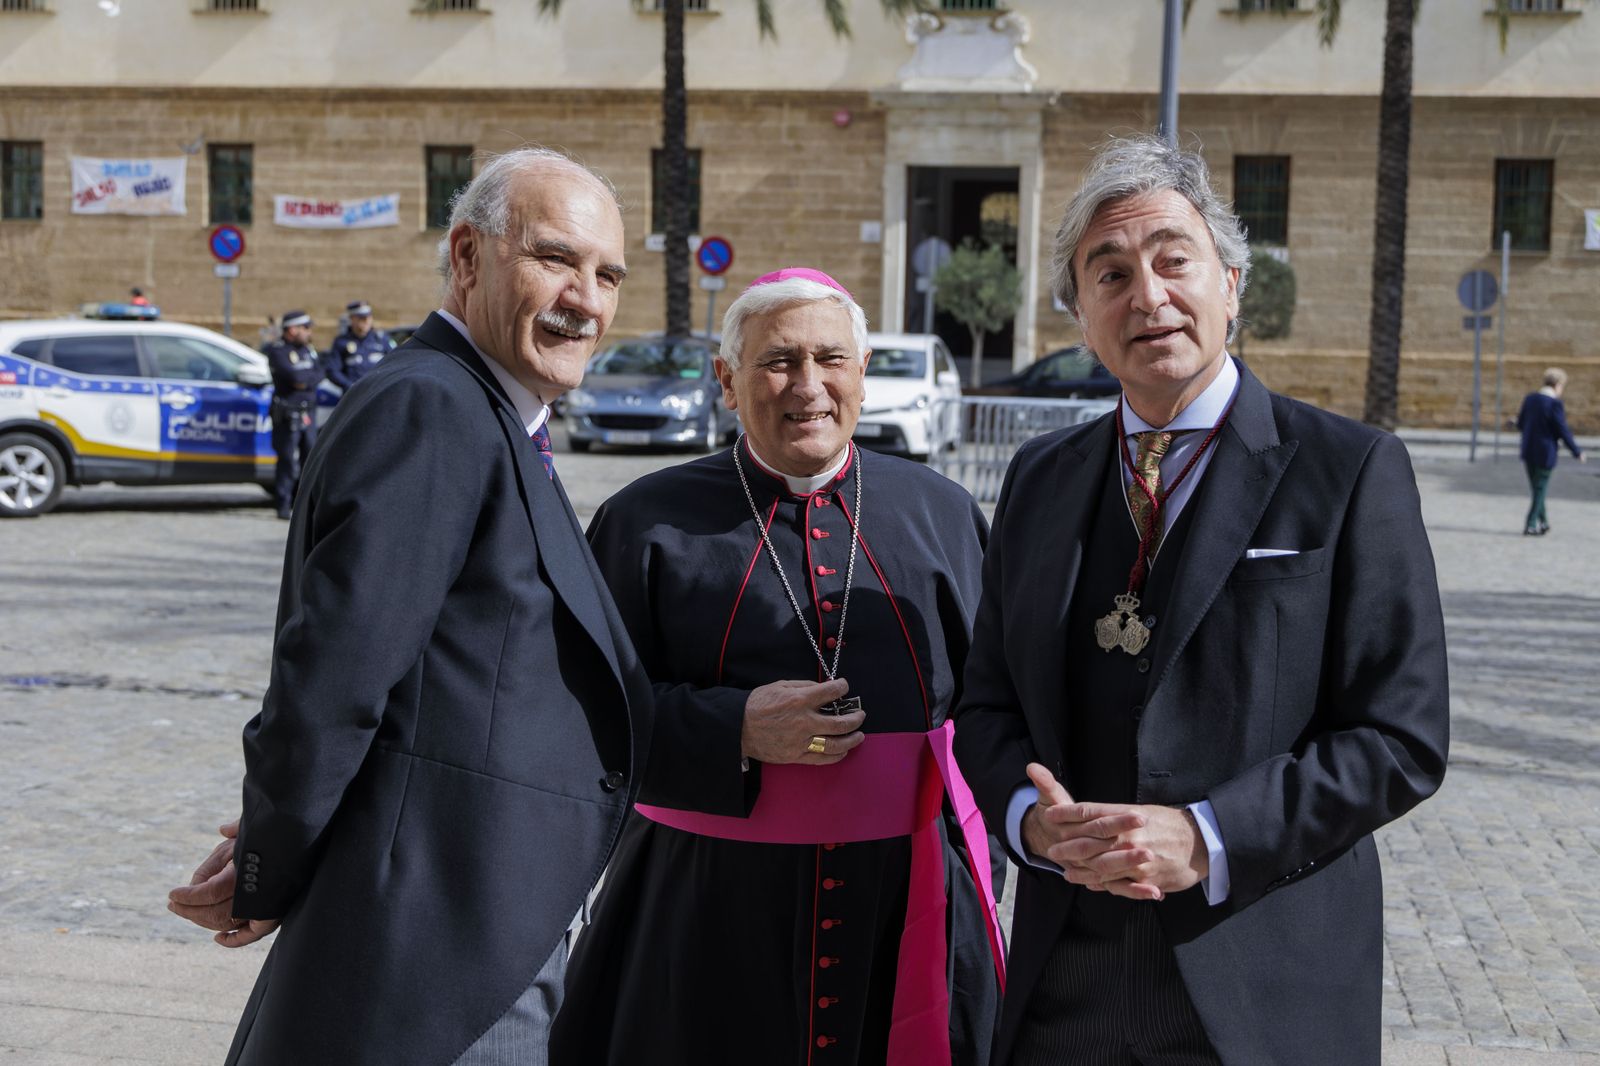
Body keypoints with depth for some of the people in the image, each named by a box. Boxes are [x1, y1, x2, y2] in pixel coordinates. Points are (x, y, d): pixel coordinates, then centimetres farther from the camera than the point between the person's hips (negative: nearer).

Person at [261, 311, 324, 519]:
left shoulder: (308, 349, 15)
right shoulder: (277, 350, -6)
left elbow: (319, 375, 2)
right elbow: (290, 374, -20)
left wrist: (303, 380, -14)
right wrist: (309, 375, -5)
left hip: (308, 413, 6)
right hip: (287, 414, -6)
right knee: (288, 459, -6)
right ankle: (283, 504, 0)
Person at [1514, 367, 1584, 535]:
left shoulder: (1529, 399, 1)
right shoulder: (1555, 404, -18)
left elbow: (1521, 424, 10)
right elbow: (1563, 431, -16)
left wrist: (1517, 421, 34)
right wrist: (1577, 452, -6)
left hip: (1528, 452, 6)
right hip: (1546, 453, -6)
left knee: (1536, 488, 18)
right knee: (1540, 490, 4)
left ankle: (1543, 522, 28)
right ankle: (1531, 526, 5)